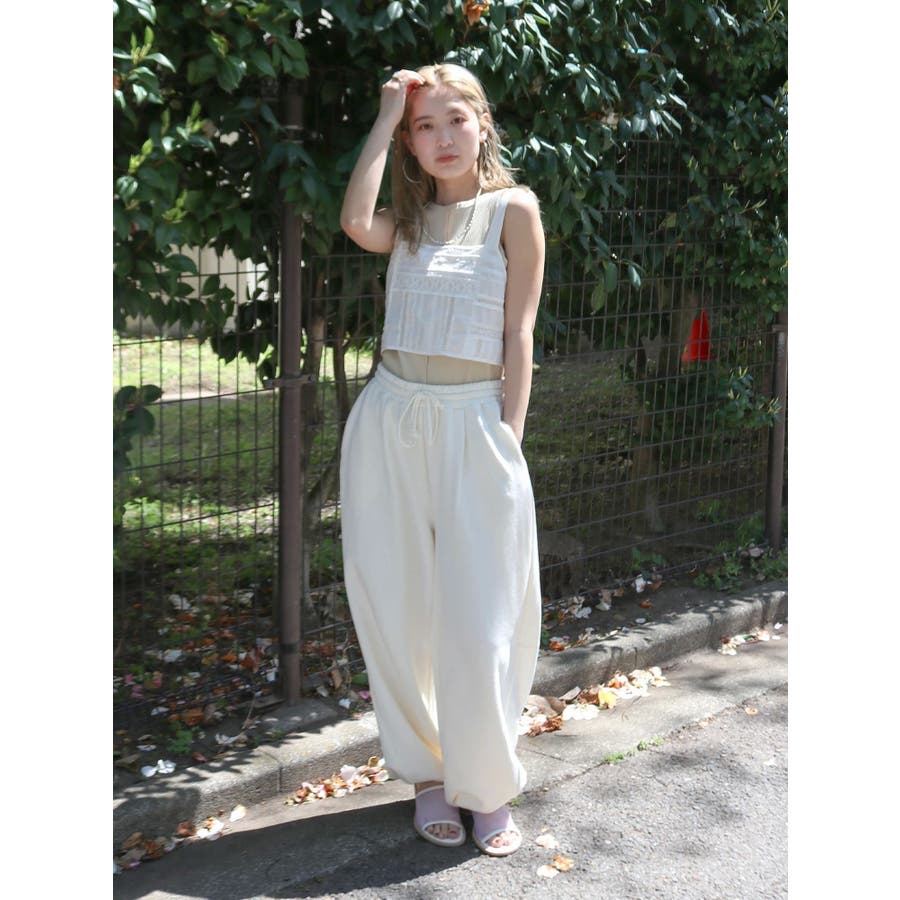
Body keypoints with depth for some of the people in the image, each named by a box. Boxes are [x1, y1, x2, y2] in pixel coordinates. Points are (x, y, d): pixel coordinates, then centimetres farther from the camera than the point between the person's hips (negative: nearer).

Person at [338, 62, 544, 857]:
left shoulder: (513, 209, 3)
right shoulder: (410, 219, 14)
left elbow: (519, 334, -2)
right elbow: (356, 224, -10)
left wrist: (507, 441, -8)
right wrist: (386, 117, -1)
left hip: (473, 425, -4)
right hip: (390, 422, 4)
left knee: (480, 622, -1)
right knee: (394, 610, 6)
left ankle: (488, 788, 17)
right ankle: (428, 775, 23)